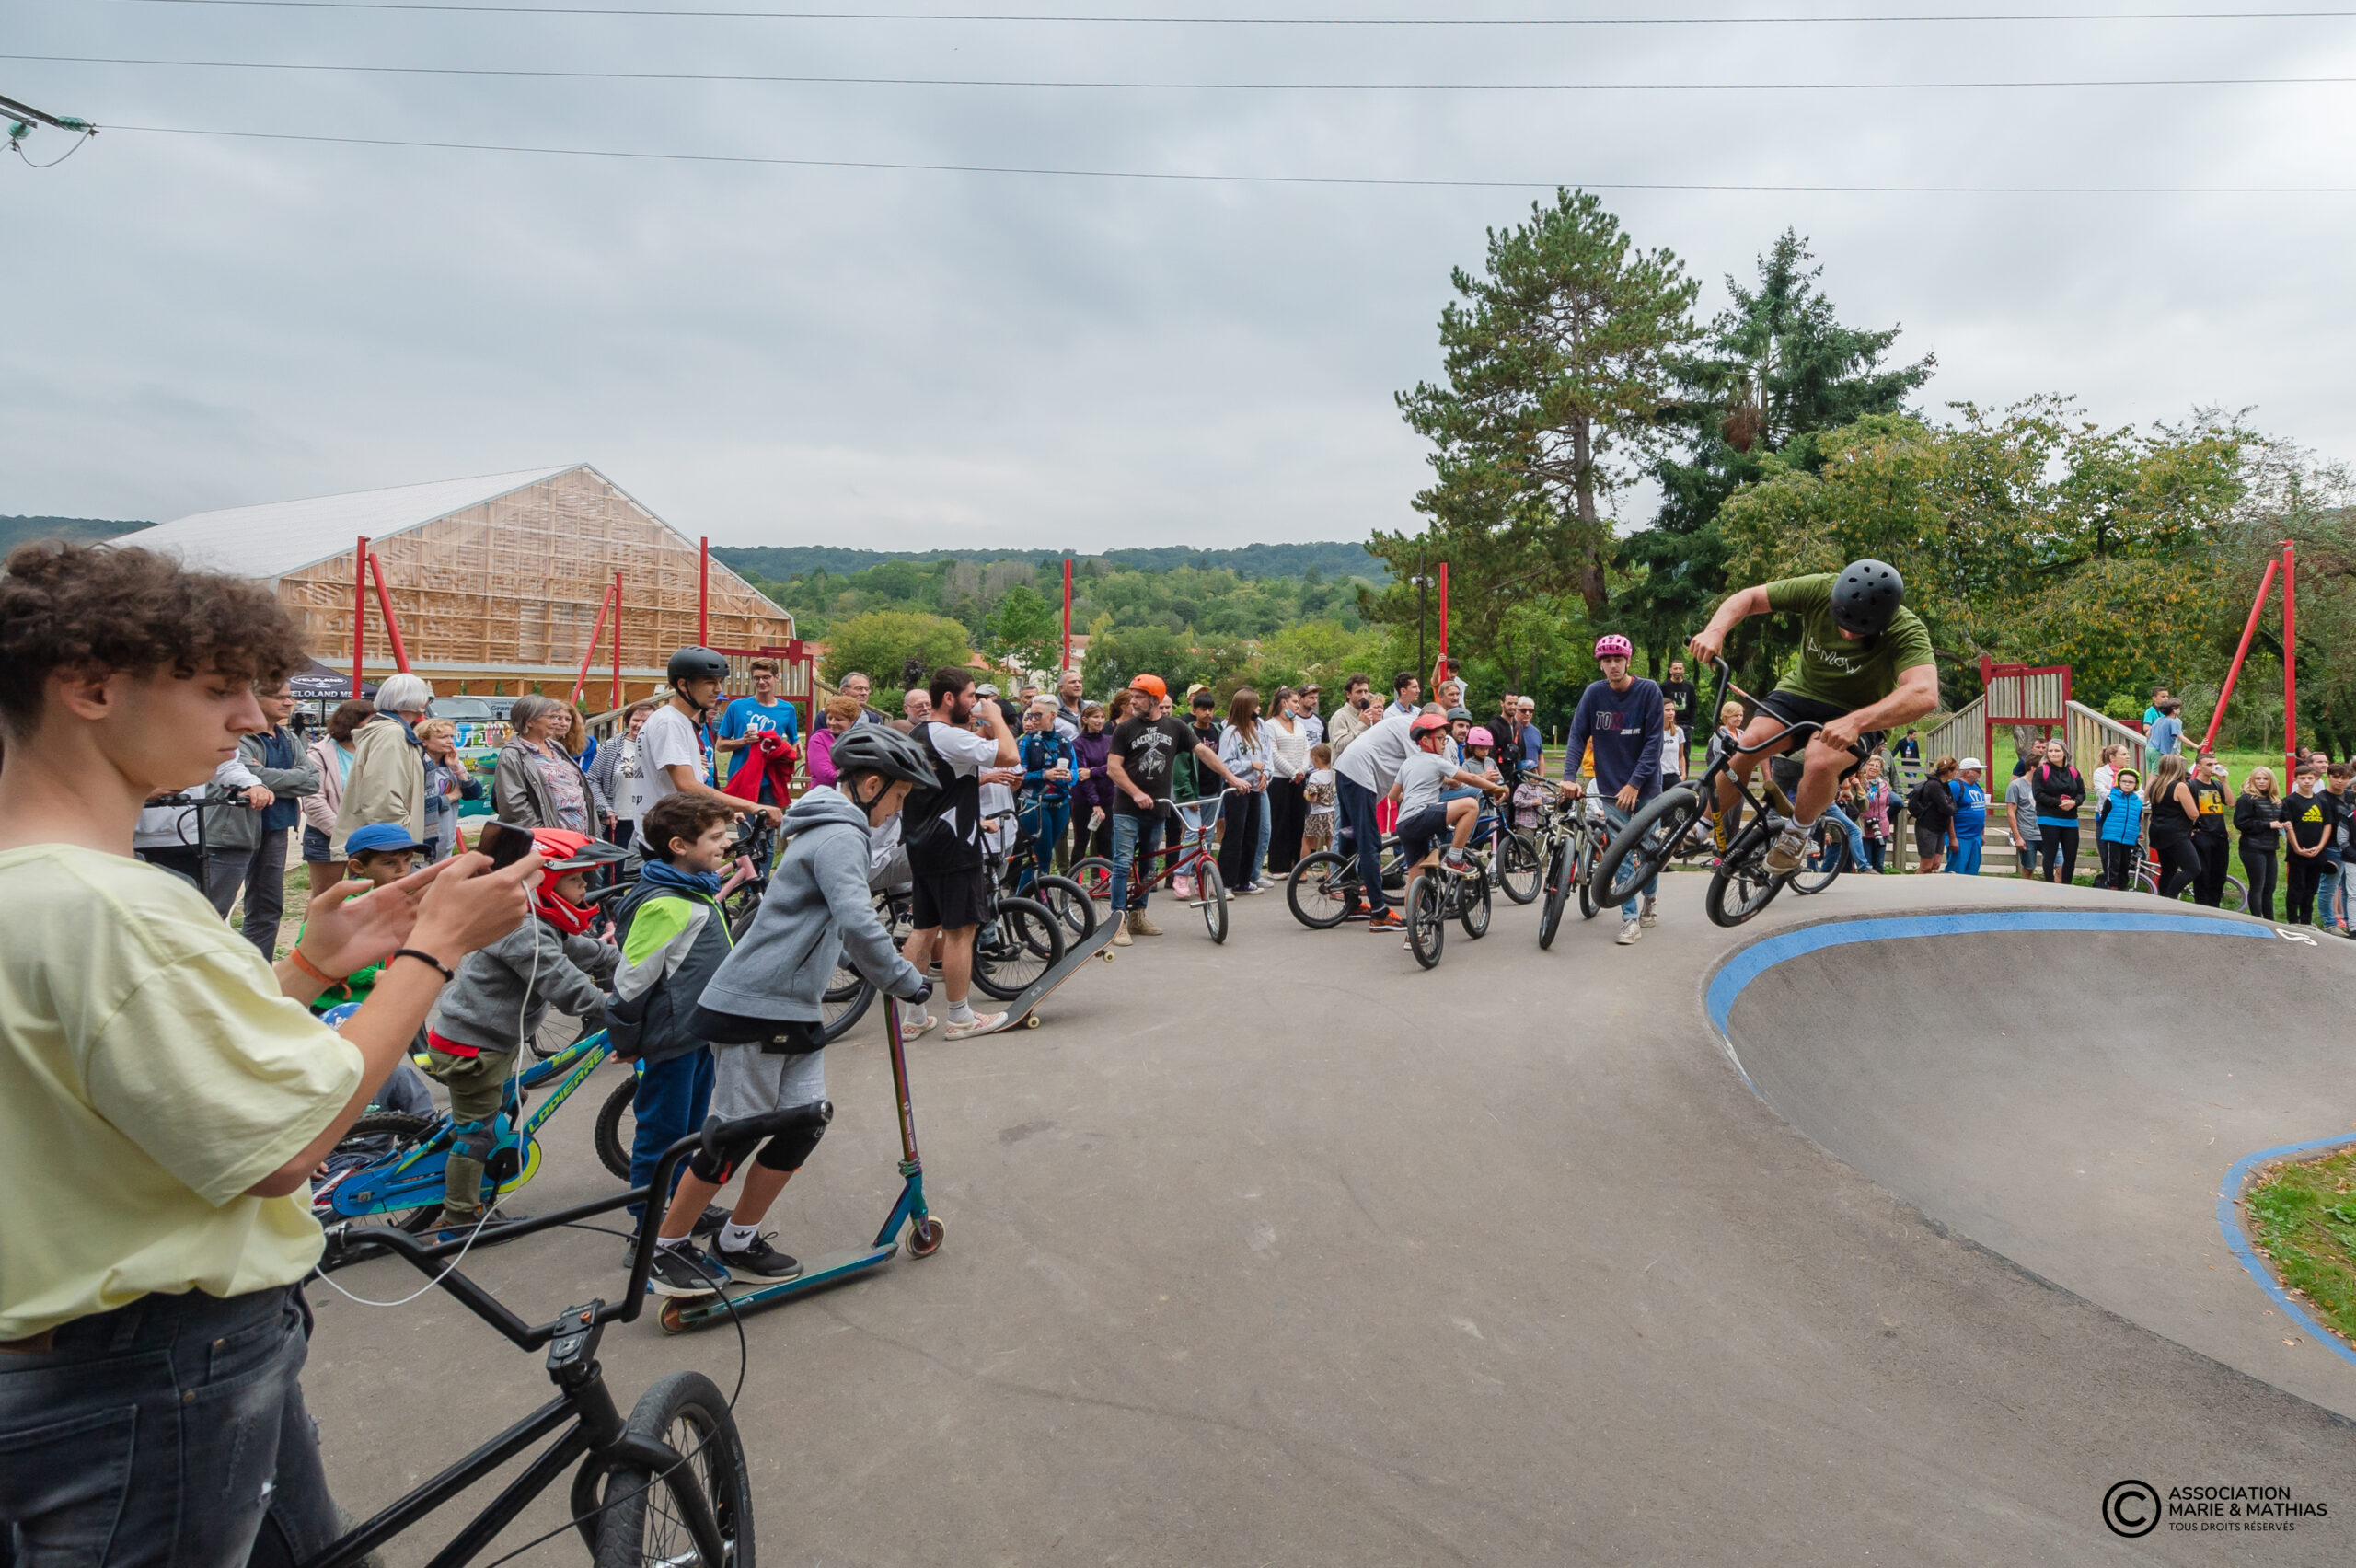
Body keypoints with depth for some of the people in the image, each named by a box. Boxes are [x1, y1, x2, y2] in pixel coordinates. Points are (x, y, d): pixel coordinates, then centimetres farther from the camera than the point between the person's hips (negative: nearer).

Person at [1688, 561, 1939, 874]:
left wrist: (1857, 721, -59)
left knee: (1821, 762, -34)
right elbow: (1747, 598, -12)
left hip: (1856, 713, -3)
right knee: (1748, 744, -23)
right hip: (1801, 691, 3)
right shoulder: (1819, 590, -20)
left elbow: (1924, 694, -44)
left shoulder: (1907, 631, -28)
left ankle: (1798, 832, -2)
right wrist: (1715, 630, -32)